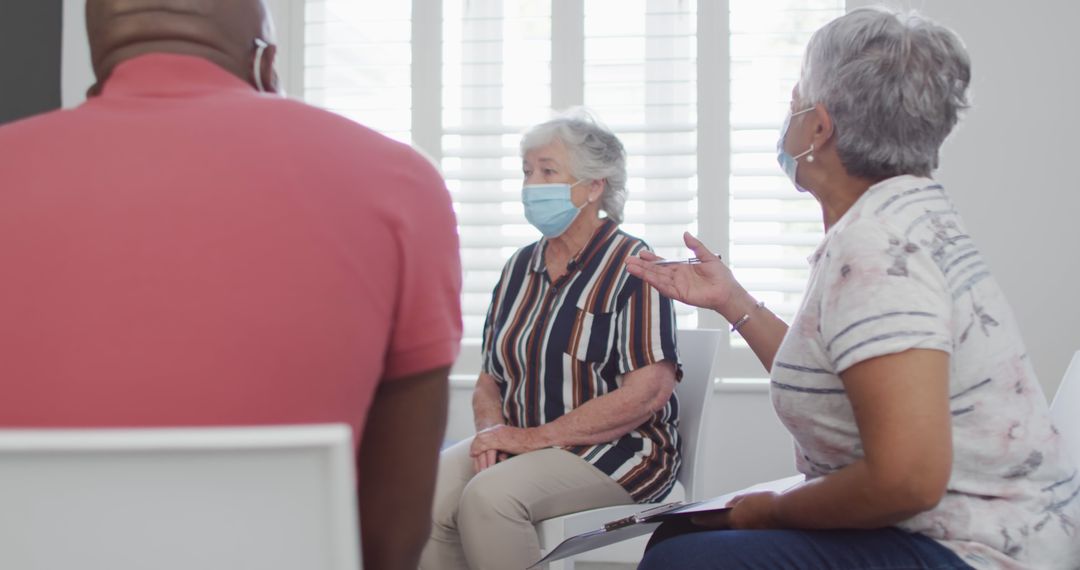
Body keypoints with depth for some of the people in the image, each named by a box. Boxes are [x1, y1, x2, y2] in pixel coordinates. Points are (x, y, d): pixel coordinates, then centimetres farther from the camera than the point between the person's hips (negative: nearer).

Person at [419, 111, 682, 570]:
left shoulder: (631, 267, -6)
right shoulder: (519, 268, 14)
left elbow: (649, 391, -17)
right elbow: (490, 380, 16)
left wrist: (536, 436, -17)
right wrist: (493, 429, -8)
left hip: (614, 447, -6)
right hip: (520, 442, 6)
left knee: (489, 496, -32)